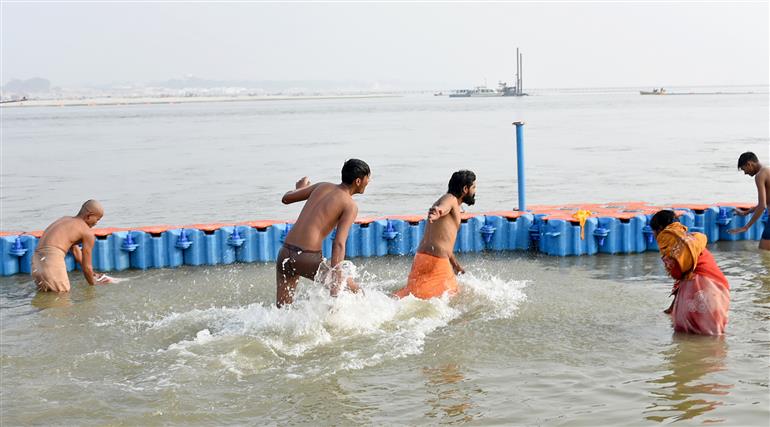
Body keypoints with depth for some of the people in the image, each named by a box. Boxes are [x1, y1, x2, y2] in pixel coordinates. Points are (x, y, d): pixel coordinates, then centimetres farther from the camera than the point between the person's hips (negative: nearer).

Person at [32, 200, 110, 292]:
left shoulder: (65, 219, 27)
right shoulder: (88, 233, 2)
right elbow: (86, 266, 6)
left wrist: (92, 274, 40)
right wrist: (93, 283, 23)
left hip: (36, 258, 8)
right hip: (52, 259, -8)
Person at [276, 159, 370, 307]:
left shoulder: (322, 186, 15)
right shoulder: (350, 206, -3)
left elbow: (286, 198, 24)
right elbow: (338, 244, -14)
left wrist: (300, 188, 47)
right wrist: (335, 286, -19)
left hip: (284, 253, 6)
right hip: (308, 258, -6)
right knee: (355, 291, 10)